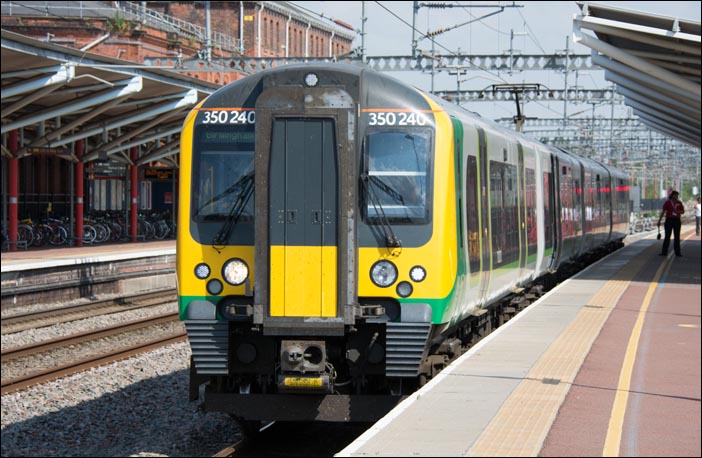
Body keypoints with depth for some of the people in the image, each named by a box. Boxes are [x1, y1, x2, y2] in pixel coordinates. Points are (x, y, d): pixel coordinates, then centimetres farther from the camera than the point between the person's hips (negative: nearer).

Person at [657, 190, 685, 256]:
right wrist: (659, 220, -7)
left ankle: (677, 252, 10)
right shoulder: (667, 202, -2)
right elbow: (663, 211, -3)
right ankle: (664, 252, 0)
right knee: (667, 237, -3)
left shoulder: (679, 203, 6)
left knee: (677, 237, 4)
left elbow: (683, 211, 9)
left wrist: (678, 212, -13)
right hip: (669, 220, -3)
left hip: (677, 220, 3)